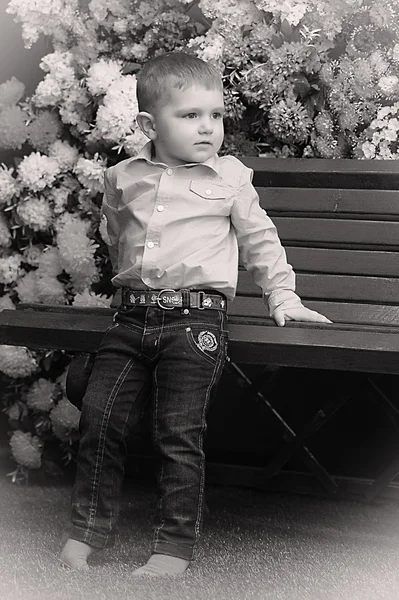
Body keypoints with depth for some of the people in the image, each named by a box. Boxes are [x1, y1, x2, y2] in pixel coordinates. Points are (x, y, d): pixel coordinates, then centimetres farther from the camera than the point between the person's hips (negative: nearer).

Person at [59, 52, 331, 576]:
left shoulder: (230, 178, 4)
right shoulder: (122, 179, 10)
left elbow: (260, 241, 13)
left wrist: (283, 297, 11)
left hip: (196, 318, -3)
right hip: (133, 316, 3)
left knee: (179, 431, -9)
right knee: (99, 415, -2)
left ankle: (175, 545, 1)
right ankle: (89, 528, 13)